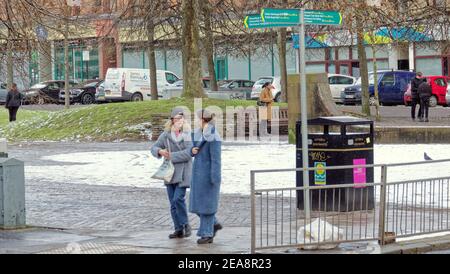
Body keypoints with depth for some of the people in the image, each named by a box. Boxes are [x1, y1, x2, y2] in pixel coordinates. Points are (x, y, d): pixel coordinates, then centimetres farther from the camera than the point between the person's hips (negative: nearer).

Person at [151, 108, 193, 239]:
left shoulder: (188, 134, -9)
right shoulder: (166, 134, 2)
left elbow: (188, 153, -17)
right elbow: (154, 148, 8)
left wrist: (171, 156, -16)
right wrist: (160, 151, -15)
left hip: (183, 171, -4)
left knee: (178, 198, -15)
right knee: (173, 202, 6)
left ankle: (186, 225, 4)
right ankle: (179, 230, 14)